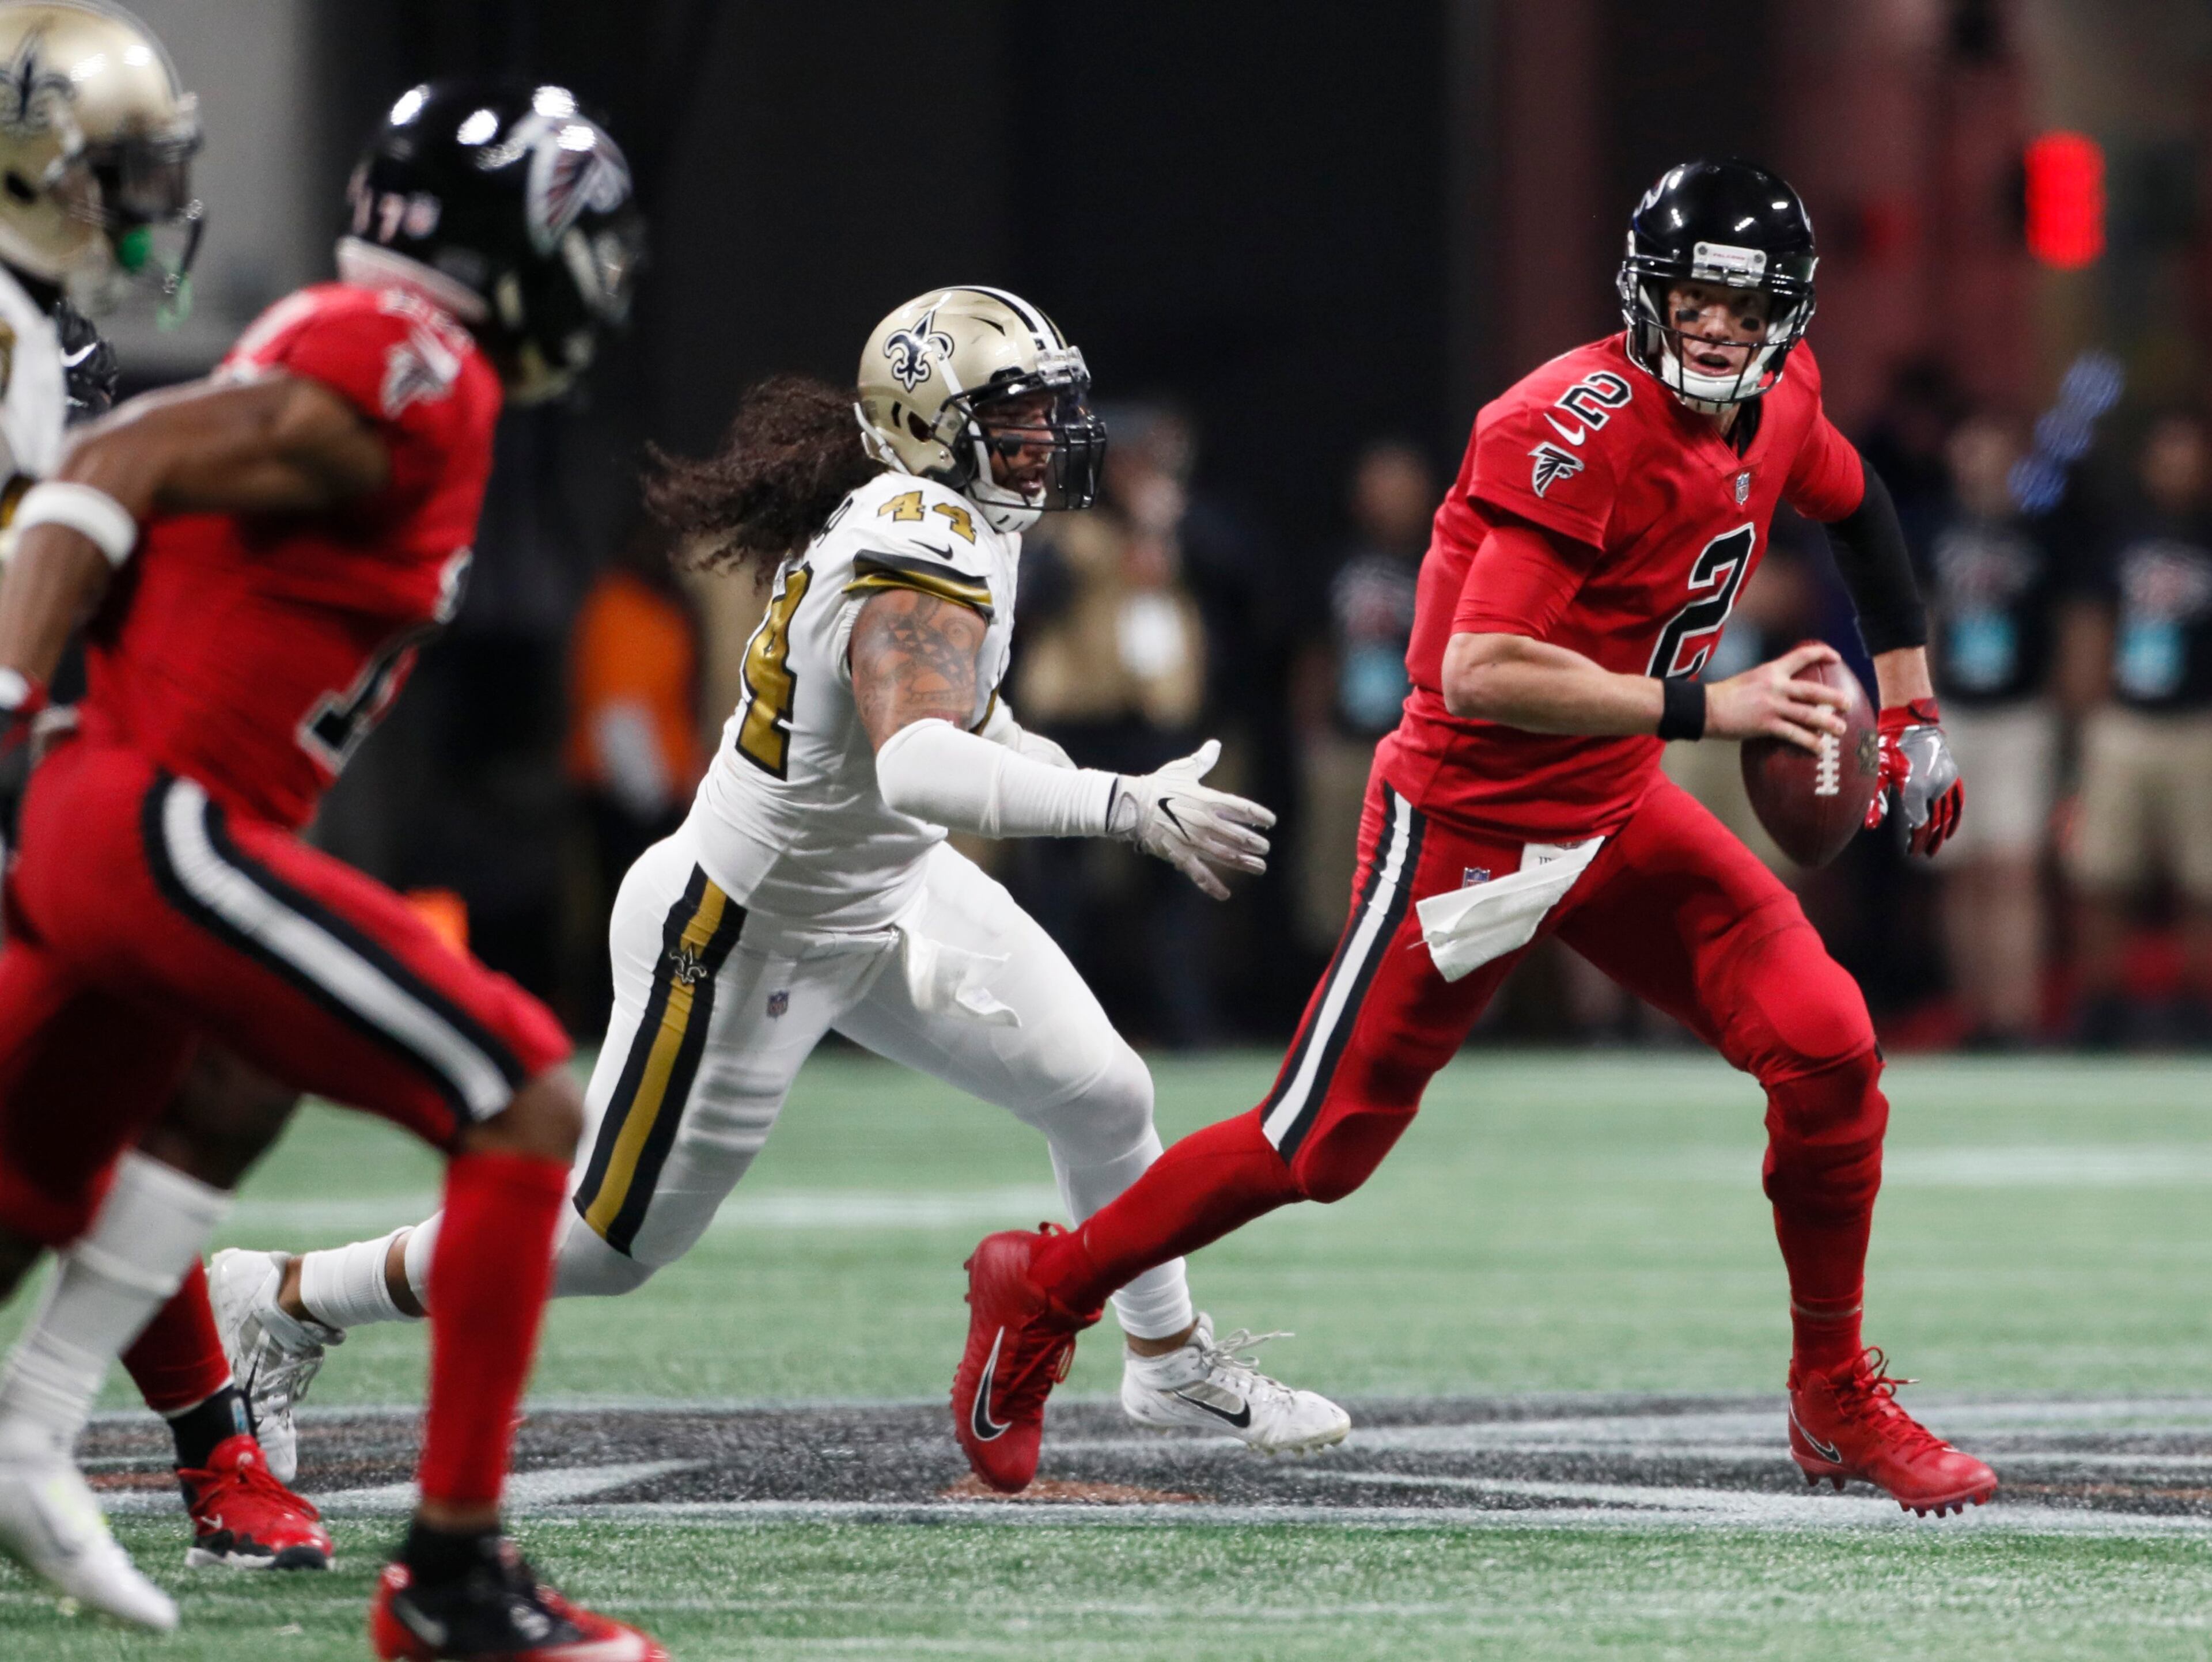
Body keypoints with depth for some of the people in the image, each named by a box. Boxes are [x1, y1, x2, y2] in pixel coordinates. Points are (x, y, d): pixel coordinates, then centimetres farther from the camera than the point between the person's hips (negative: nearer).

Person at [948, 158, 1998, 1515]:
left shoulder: (1778, 402, 0)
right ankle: (1045, 1289, 23)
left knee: (1828, 1049, -9)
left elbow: (1859, 510, 24)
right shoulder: (1584, 427, -26)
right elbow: (1481, 675, -33)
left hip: (1619, 812, 7)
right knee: (1324, 1148, 0)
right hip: (1472, 827, -7)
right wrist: (1708, 707, -34)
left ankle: (1838, 1401, 8)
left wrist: (1911, 709, 19)